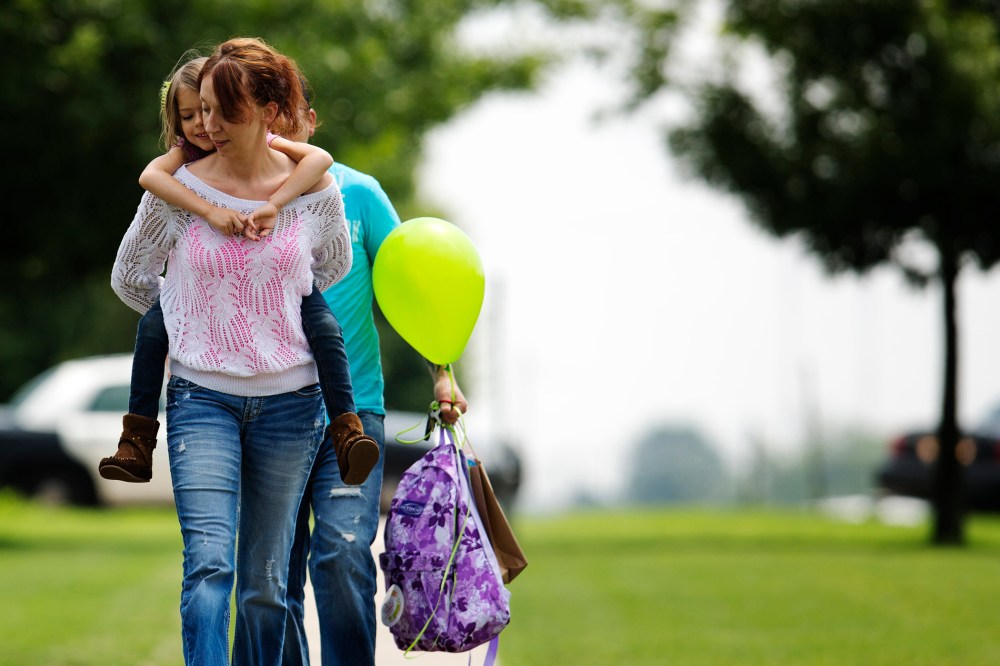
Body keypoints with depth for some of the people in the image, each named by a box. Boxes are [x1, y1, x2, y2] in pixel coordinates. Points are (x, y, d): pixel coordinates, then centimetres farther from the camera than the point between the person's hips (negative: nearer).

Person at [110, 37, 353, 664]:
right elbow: (130, 277, 10)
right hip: (203, 398, -1)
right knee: (209, 563, -16)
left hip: (289, 400, 2)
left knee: (266, 580, 6)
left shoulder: (316, 190, -4)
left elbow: (335, 266, 17)